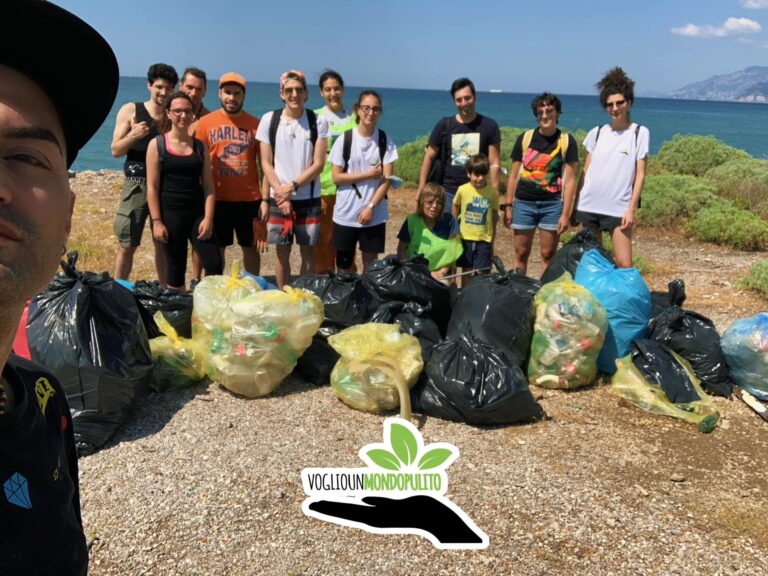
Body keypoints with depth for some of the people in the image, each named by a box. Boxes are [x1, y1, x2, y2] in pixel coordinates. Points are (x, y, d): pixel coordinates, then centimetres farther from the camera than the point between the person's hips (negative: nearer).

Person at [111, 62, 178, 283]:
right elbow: (115, 150, 3)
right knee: (126, 246, 2)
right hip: (137, 185, -2)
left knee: (163, 244, 10)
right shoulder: (131, 110, 4)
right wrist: (133, 135, -16)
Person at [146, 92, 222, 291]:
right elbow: (152, 187, -3)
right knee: (176, 268, 6)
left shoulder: (200, 146, 8)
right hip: (170, 214, -2)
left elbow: (208, 186, 5)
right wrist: (156, 221, -9)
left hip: (197, 213, 2)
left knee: (214, 264, -7)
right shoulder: (157, 144, 0)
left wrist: (208, 218, -5)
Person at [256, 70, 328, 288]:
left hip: (309, 198, 0)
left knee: (308, 251, 6)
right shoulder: (269, 120, 0)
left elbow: (318, 164, -5)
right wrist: (282, 194, -9)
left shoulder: (318, 122, -2)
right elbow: (266, 163, 0)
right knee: (282, 252, 7)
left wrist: (292, 187, -13)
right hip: (278, 198, 1)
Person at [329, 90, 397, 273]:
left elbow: (387, 179, -3)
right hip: (345, 214, 0)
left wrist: (370, 207, -12)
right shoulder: (344, 140, -2)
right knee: (344, 265, 7)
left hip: (375, 214, 0)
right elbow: (337, 177, -4)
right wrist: (369, 174, -10)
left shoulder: (385, 141, 0)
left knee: (371, 264, 6)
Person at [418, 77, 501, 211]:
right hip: (447, 192, 1)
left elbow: (494, 163, -2)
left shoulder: (489, 126, -1)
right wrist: (421, 191, -2)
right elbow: (429, 157, 4)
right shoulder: (444, 126, 1)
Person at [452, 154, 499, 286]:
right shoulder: (462, 190, -6)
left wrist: (492, 240, 6)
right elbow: (455, 207, 11)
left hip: (484, 239, 0)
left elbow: (494, 215, 4)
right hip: (465, 237, 0)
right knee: (466, 270, 10)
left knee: (482, 273, 0)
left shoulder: (492, 192, -4)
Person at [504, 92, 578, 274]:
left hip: (552, 204, -1)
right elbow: (514, 175, 8)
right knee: (521, 254, 7)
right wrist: (508, 206, 4)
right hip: (523, 202, 2)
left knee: (548, 255, 4)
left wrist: (565, 214, -8)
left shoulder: (567, 141, -1)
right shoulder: (525, 138, 3)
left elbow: (570, 180, -3)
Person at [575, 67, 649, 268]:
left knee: (624, 265, -9)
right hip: (589, 206, 3)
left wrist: (632, 209, -8)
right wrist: (577, 203, 8)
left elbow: (640, 174, -1)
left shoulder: (639, 133, 1)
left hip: (619, 209, -3)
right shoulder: (597, 132, 9)